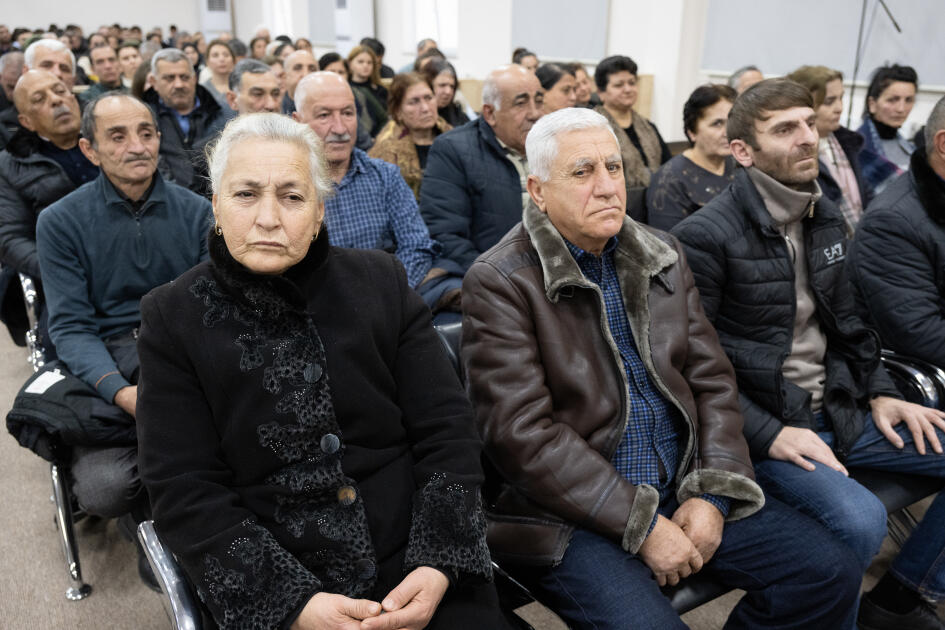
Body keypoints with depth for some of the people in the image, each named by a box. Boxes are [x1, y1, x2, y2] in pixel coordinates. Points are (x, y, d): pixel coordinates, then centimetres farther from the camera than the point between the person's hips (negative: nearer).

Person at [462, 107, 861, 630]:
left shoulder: (663, 257, 9)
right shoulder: (498, 283, -11)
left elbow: (712, 380, 8)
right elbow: (522, 434, -17)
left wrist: (713, 493, -6)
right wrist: (641, 524, -17)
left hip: (683, 485, 6)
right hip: (571, 509, -5)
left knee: (831, 574, -1)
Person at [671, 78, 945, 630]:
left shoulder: (827, 218, 9)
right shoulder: (705, 237, -16)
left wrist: (879, 393, 8)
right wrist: (768, 434, -19)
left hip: (840, 413, 8)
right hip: (761, 425, -8)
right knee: (861, 519, -30)